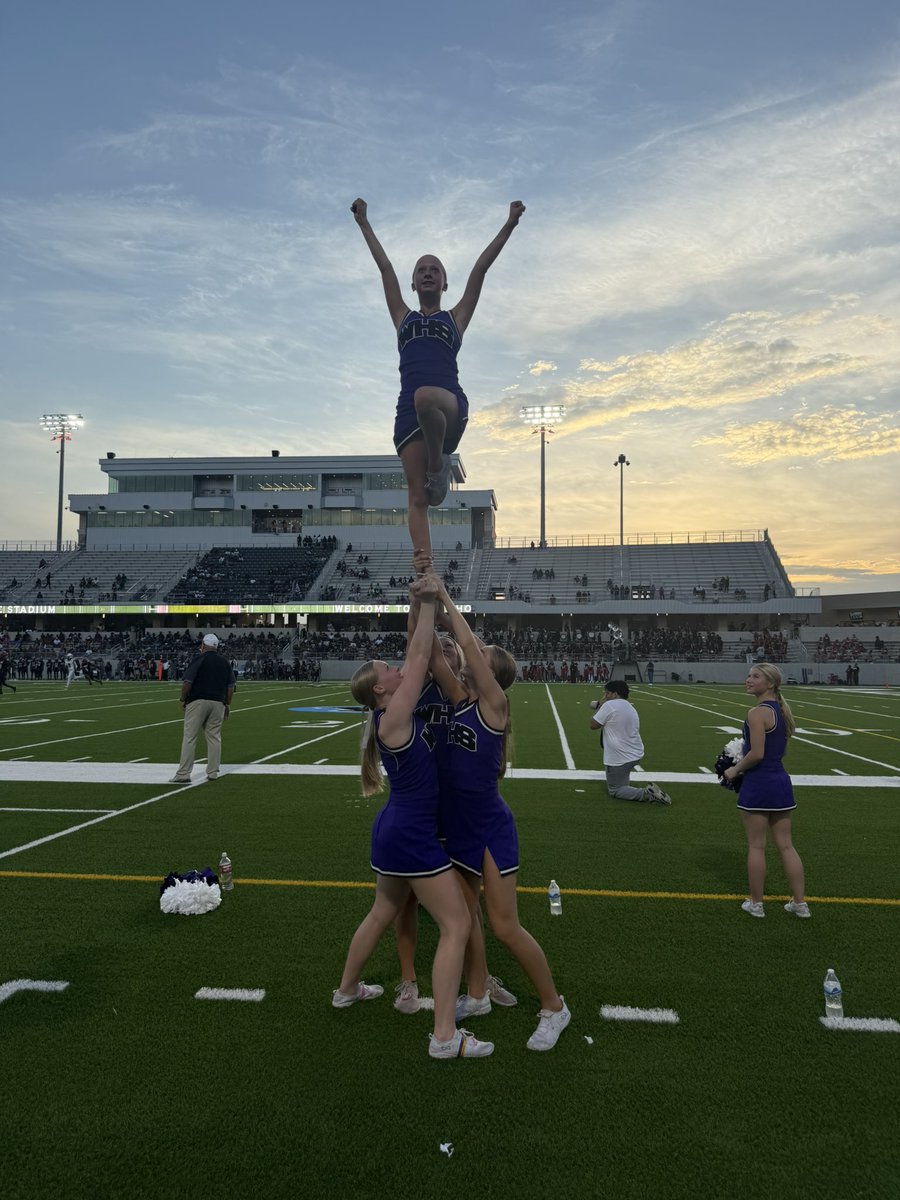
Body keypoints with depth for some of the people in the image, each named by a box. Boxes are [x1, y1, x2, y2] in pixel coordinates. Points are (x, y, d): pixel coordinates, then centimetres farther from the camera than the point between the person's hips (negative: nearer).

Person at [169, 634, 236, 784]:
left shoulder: (198, 660, -5)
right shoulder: (225, 662, 10)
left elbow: (187, 682, -11)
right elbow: (231, 686, 11)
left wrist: (183, 699, 2)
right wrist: (227, 704, 18)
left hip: (197, 702, -4)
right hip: (218, 703, 4)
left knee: (189, 738, -3)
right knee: (214, 738, 9)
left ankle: (184, 773, -5)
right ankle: (213, 772, 11)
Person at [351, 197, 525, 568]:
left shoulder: (456, 317, 22)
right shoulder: (403, 317, 26)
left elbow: (479, 270, 19)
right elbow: (384, 266, 30)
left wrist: (509, 225, 19)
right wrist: (364, 223, 34)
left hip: (450, 405, -2)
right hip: (409, 409, 2)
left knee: (425, 398, -40)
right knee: (416, 497, -11)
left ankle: (439, 463, -14)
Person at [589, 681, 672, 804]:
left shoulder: (609, 705, -16)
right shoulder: (631, 708, 11)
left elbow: (593, 725, -8)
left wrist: (600, 705, 2)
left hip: (620, 759, -8)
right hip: (636, 754, 8)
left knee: (615, 790, 5)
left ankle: (645, 794, -18)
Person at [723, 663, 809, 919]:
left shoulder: (757, 713, -17)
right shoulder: (781, 710, 9)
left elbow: (757, 754, -21)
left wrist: (735, 770, -7)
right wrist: (743, 764, 18)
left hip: (758, 783, -8)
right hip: (781, 781, 8)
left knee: (756, 846, 5)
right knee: (785, 845, 14)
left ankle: (756, 904, 16)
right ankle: (799, 903, 20)